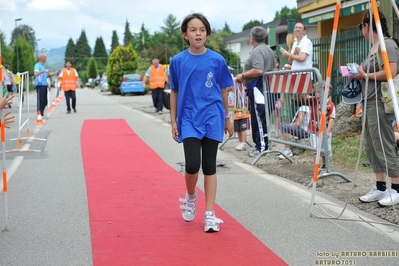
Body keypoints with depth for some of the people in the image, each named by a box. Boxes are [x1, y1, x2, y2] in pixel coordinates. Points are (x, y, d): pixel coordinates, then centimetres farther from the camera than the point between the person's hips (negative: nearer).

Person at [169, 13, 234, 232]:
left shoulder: (217, 60, -2)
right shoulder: (178, 61, -1)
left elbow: (223, 91, 8)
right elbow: (174, 92, 6)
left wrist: (227, 118, 12)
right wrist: (173, 121, 5)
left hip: (212, 119, 1)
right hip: (189, 119, 0)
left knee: (209, 166, 4)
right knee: (192, 165, -12)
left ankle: (210, 214, 11)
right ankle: (190, 196, 20)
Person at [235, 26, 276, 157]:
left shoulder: (257, 51, -14)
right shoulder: (269, 50, 18)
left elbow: (258, 71, -26)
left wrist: (243, 75, -14)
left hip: (257, 89, -10)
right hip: (268, 87, 10)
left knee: (258, 119, -6)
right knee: (264, 118, 13)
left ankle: (262, 146, -4)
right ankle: (264, 144, 17)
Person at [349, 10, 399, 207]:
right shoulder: (373, 47, 17)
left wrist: (365, 75, -13)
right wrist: (359, 75, 8)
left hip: (381, 104, -10)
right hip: (369, 103, 10)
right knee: (371, 147, 11)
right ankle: (380, 188, 17)